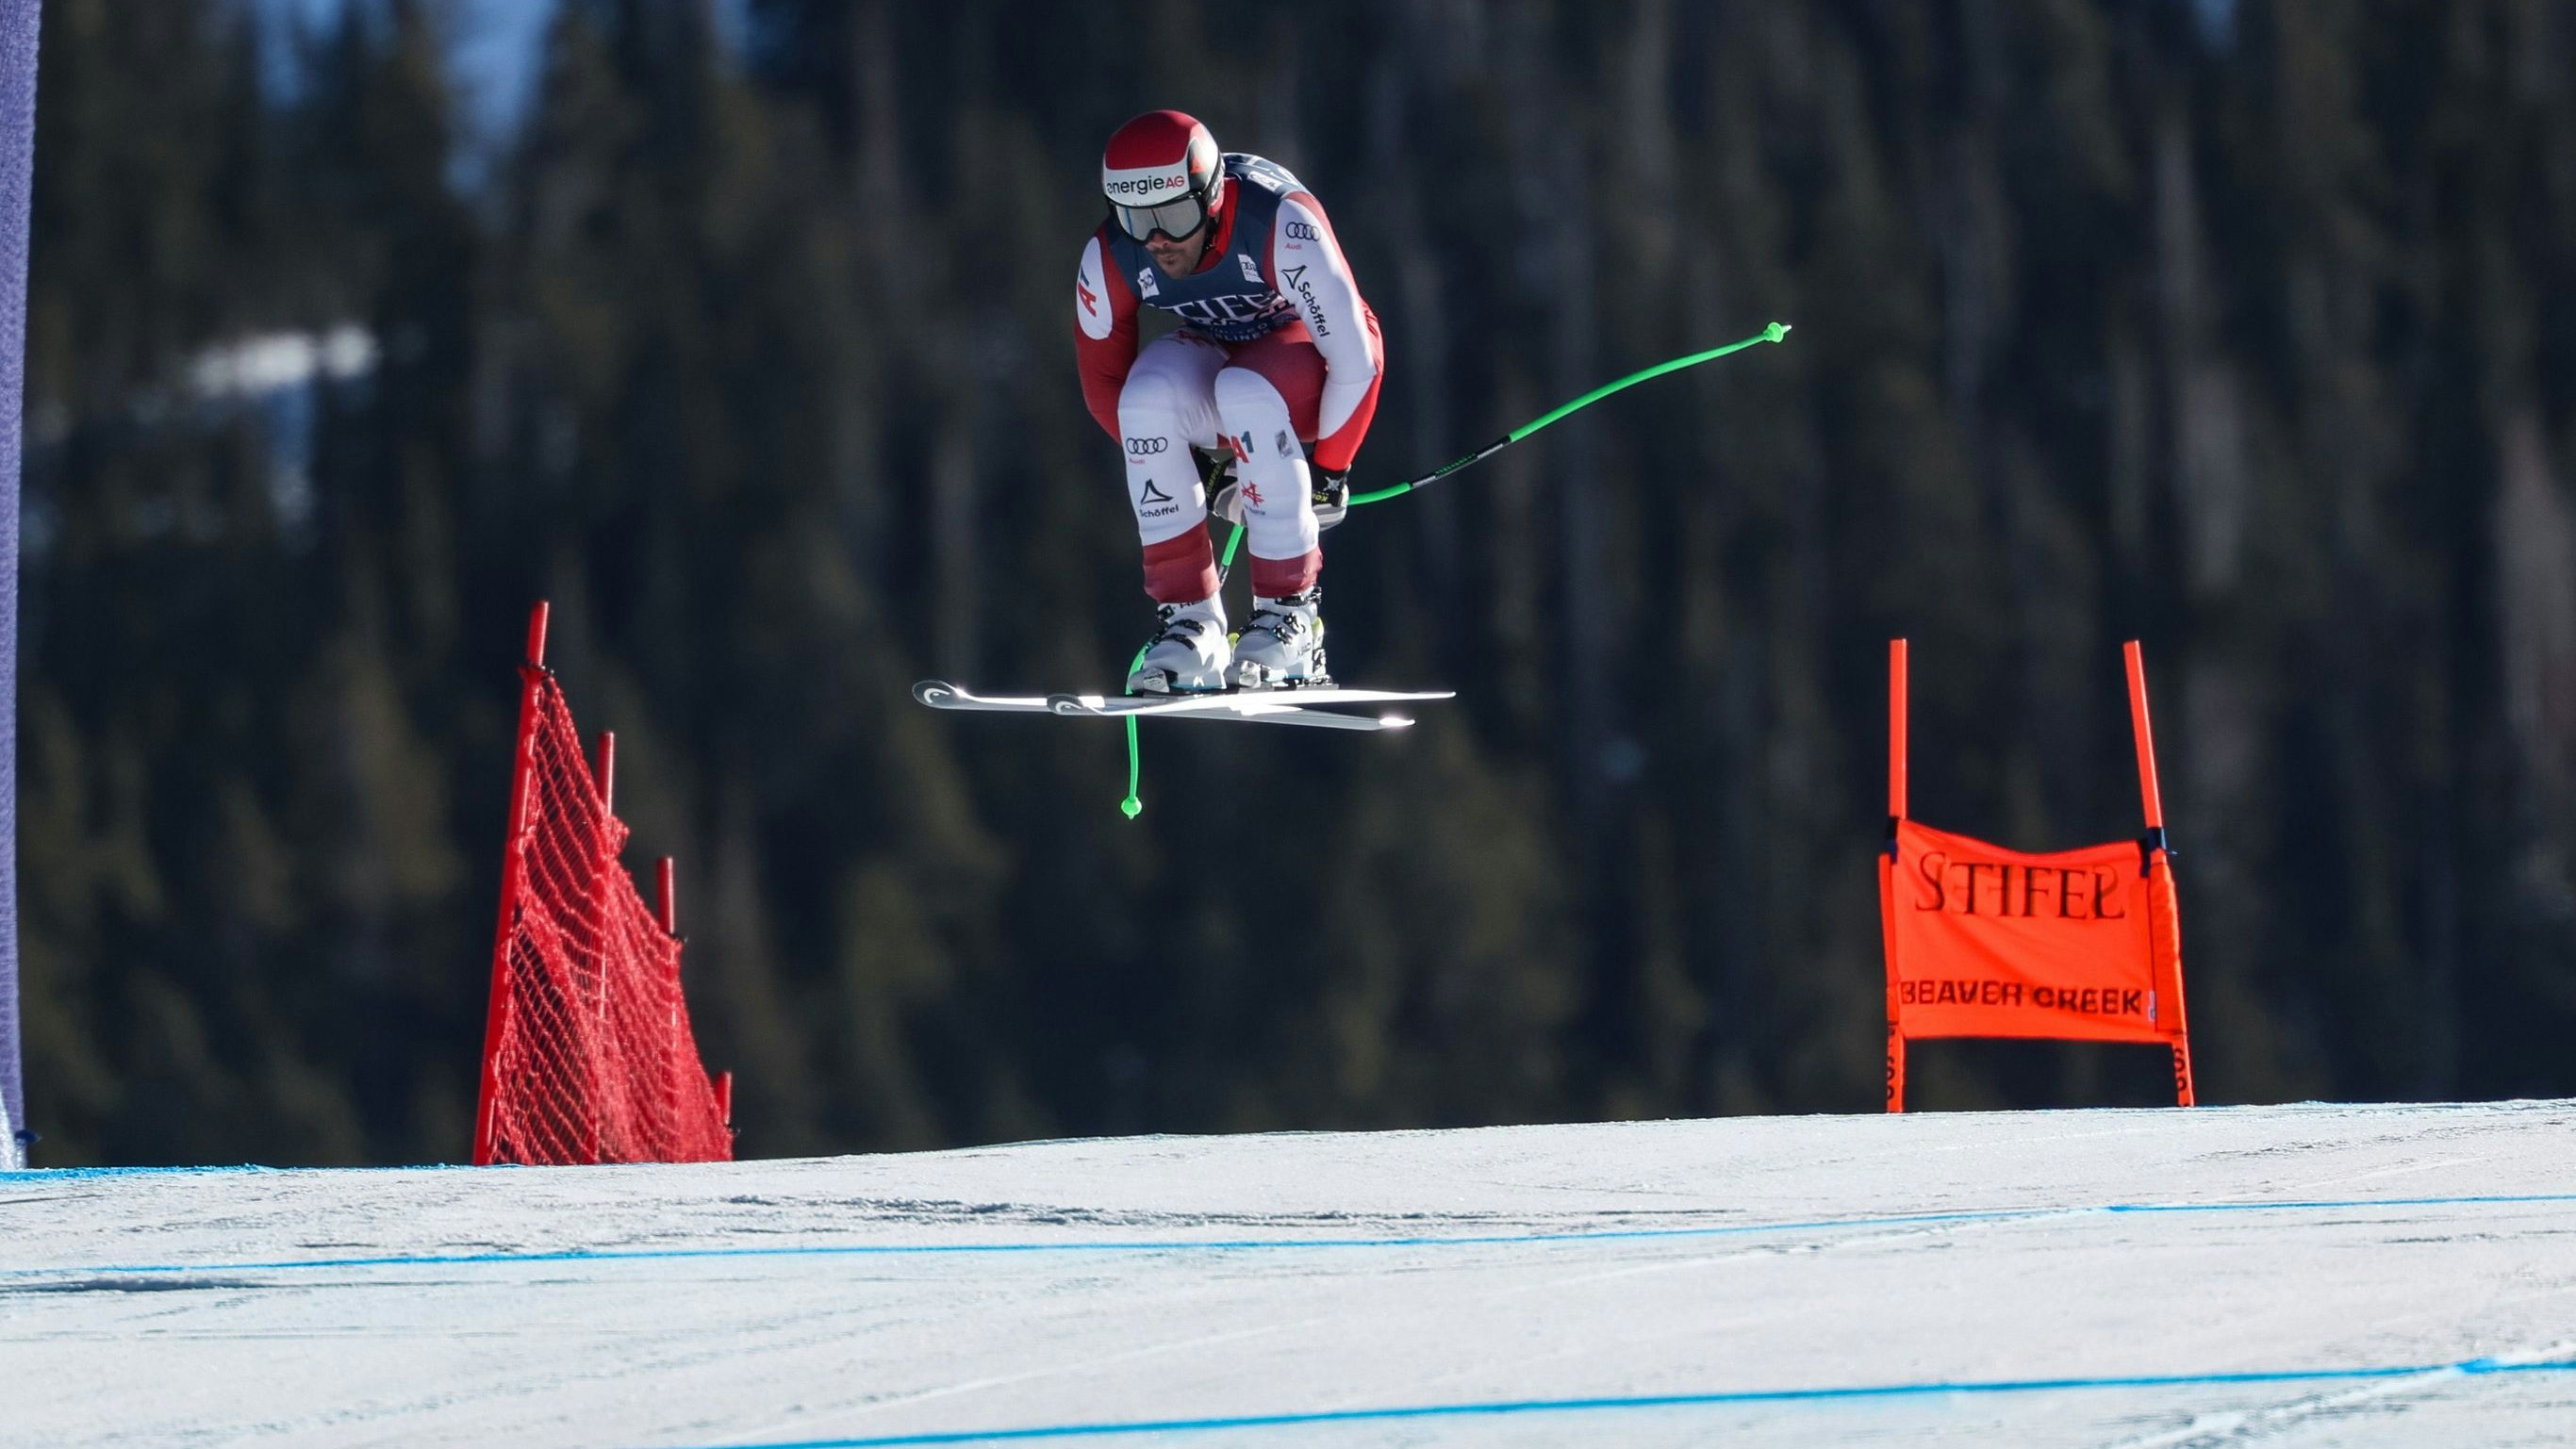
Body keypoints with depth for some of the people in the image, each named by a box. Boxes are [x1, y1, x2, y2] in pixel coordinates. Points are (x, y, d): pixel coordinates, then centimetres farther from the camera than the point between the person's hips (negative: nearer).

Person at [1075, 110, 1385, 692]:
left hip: (1304, 358, -4)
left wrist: (1330, 470, -17)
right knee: (1149, 393, -31)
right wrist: (1194, 460, -2)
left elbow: (1356, 354, -25)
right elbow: (1104, 379, -4)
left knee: (1245, 390, -38)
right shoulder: (1111, 259, -20)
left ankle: (1292, 608, -26)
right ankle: (1189, 617, -24)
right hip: (1212, 358, 4)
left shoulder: (1279, 224, -33)